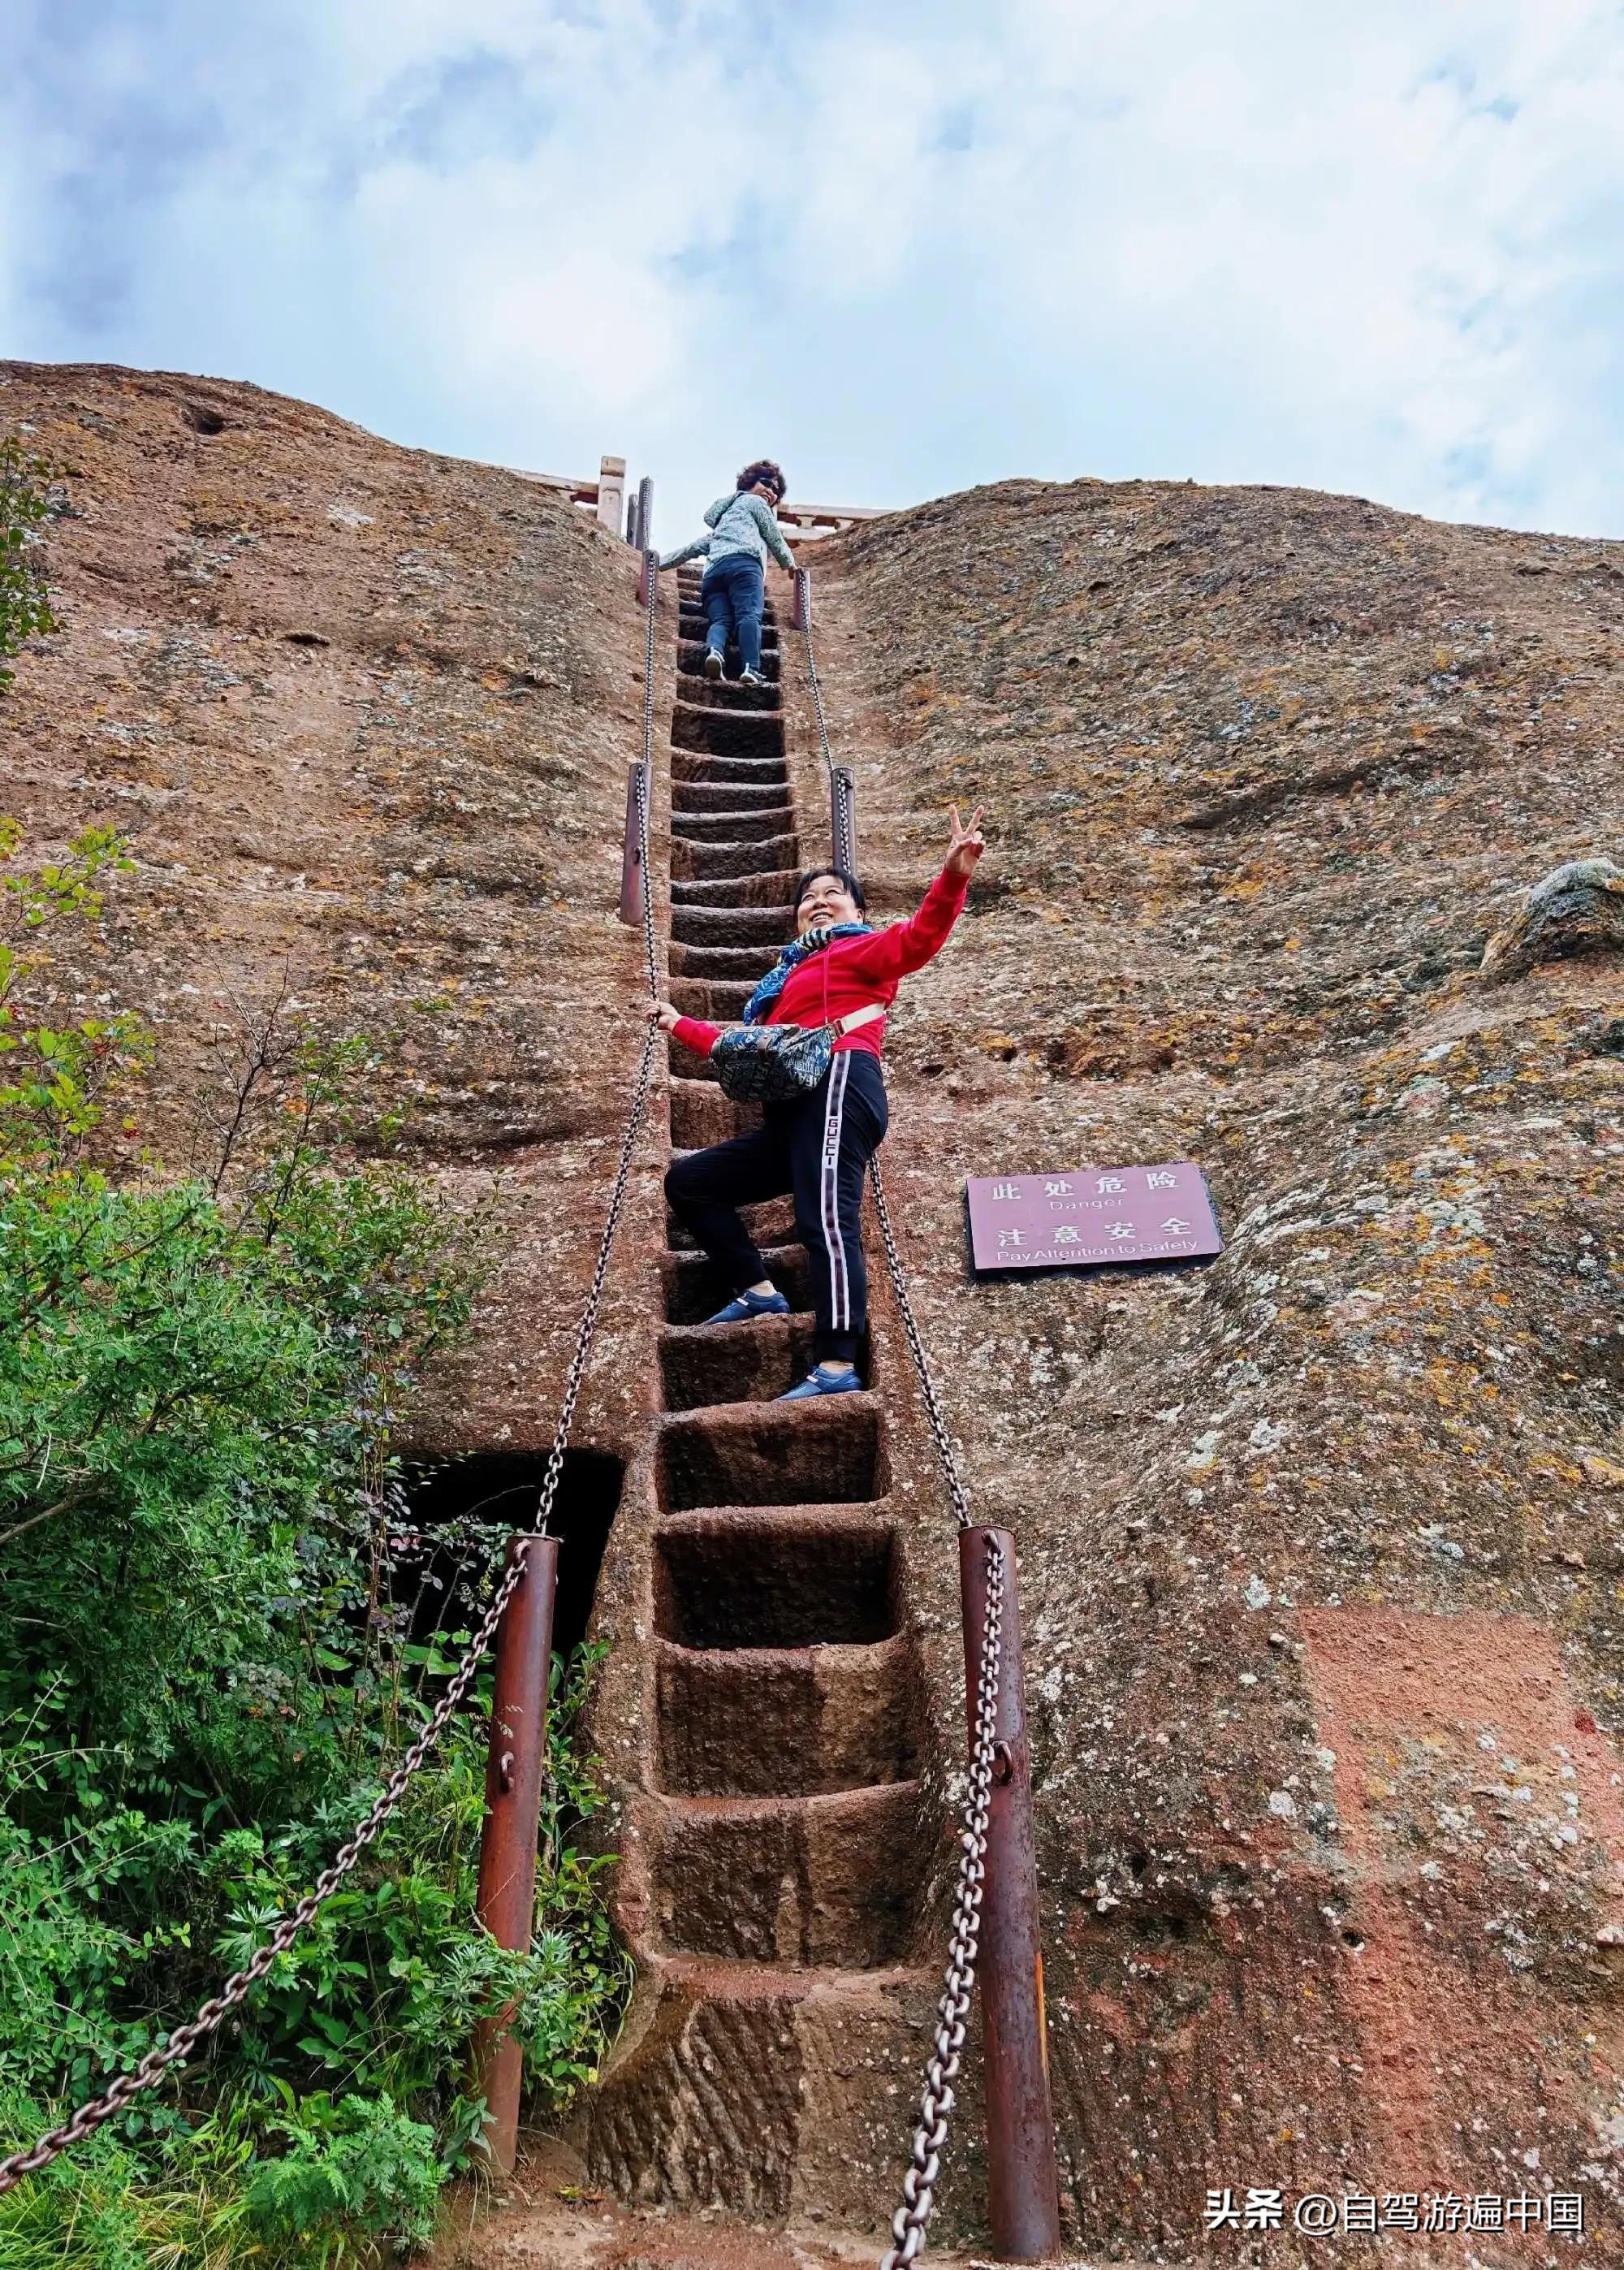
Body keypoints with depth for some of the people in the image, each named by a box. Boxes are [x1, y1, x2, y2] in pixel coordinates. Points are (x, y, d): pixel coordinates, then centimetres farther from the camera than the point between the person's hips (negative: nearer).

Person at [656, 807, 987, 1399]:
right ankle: (759, 1291, 1)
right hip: (792, 1113, 9)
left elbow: (919, 937, -7)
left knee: (825, 1220, -25)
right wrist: (681, 1026, 46)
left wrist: (954, 877, -24)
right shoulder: (790, 977, 34)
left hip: (836, 1085, -9)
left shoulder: (862, 949, 12)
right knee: (687, 1180, 12)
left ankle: (836, 1367, -31)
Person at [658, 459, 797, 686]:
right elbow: (775, 539, 24)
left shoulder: (722, 522, 44)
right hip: (743, 564, -6)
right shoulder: (755, 502, 25)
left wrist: (659, 564, 40)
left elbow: (694, 546, 37)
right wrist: (791, 565, 40)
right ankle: (751, 669, -48)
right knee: (749, 616, -25)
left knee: (720, 620, -16)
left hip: (713, 571, 6)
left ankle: (714, 651, -50)